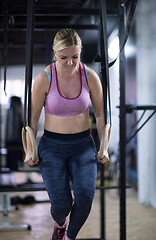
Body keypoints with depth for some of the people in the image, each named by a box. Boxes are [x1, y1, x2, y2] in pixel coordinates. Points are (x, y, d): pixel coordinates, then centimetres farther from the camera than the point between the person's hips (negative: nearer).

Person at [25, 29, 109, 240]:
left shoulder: (90, 76, -8)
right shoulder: (44, 79, -13)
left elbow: (100, 115, 4)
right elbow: (33, 116, -2)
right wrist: (30, 151, 0)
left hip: (83, 145, 1)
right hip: (52, 146, -1)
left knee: (85, 196, -24)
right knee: (61, 205, -16)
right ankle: (59, 223, 24)